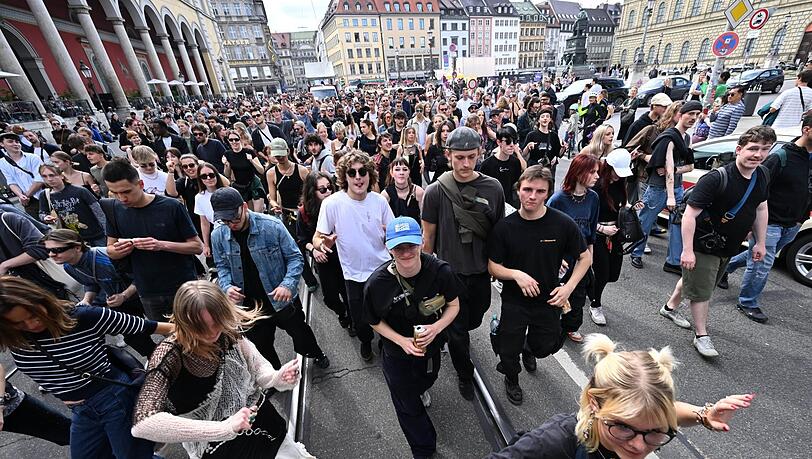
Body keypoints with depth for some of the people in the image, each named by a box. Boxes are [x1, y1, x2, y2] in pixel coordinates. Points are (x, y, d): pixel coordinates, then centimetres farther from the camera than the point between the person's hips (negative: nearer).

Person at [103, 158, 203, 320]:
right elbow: (110, 250, 11)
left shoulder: (172, 207, -12)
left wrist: (162, 245, -23)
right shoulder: (114, 209, 0)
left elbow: (197, 247, -9)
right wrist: (120, 250, -11)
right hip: (147, 293, 4)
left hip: (183, 288, -3)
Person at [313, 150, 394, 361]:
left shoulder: (379, 201, -9)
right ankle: (366, 341, 50)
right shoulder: (332, 203, -16)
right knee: (360, 318, 14)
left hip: (384, 270, 2)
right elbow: (317, 238, -9)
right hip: (355, 274, -1)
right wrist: (322, 243, -33)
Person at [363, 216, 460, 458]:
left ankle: (420, 389, 78)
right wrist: (402, 341, -25)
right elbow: (376, 322, -13)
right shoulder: (377, 283, -31)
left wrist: (436, 328, -29)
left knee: (426, 381, 37)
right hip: (397, 356, -2)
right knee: (409, 407, 19)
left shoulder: (440, 271, -30)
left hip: (432, 347, 3)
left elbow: (453, 305, -13)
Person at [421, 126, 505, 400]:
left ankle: (457, 338, 58)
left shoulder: (493, 188, -7)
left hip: (481, 271, 3)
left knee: (474, 320, 23)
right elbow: (428, 238, -6)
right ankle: (464, 374, 39)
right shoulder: (436, 192, -14)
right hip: (450, 271, -3)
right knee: (457, 328, 12)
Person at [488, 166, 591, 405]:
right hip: (514, 301, -1)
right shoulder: (505, 226, -16)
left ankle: (528, 349, 58)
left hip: (549, 300, 1)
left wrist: (569, 287, -13)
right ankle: (512, 379, 45)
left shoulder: (563, 224, -16)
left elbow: (585, 257, -2)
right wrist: (516, 274, -27)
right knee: (508, 353, 9)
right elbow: (493, 266, -9)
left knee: (545, 347, 20)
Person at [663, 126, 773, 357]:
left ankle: (669, 307, 44)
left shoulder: (763, 176, 0)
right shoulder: (716, 179, -25)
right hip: (704, 245, -8)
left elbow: (761, 208, 14)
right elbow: (689, 214, -26)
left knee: (693, 280, 23)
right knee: (701, 292, 3)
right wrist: (687, 250, -27)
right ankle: (701, 336, 18)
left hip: (729, 247, 8)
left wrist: (760, 242, 14)